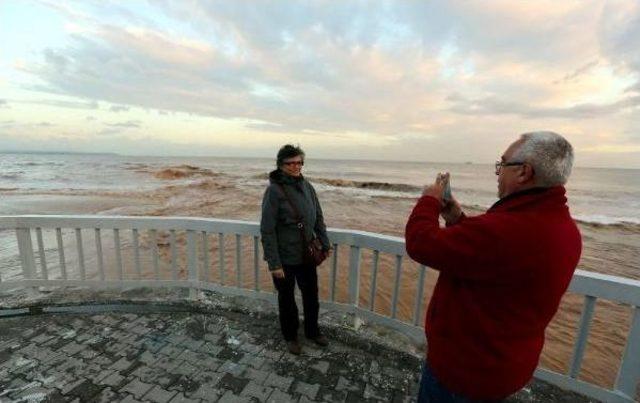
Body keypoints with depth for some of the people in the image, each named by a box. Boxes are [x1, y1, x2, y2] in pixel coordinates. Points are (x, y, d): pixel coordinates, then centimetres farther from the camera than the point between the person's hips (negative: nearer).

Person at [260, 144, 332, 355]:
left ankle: (312, 331, 46)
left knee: (311, 295, 20)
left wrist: (325, 244, 8)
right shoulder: (274, 190, -17)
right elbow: (267, 230, -17)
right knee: (287, 298, 17)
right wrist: (274, 263, -17)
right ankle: (290, 336, 42)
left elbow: (318, 217, 9)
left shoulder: (307, 186, -1)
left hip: (307, 254, 5)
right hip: (285, 258, -5)